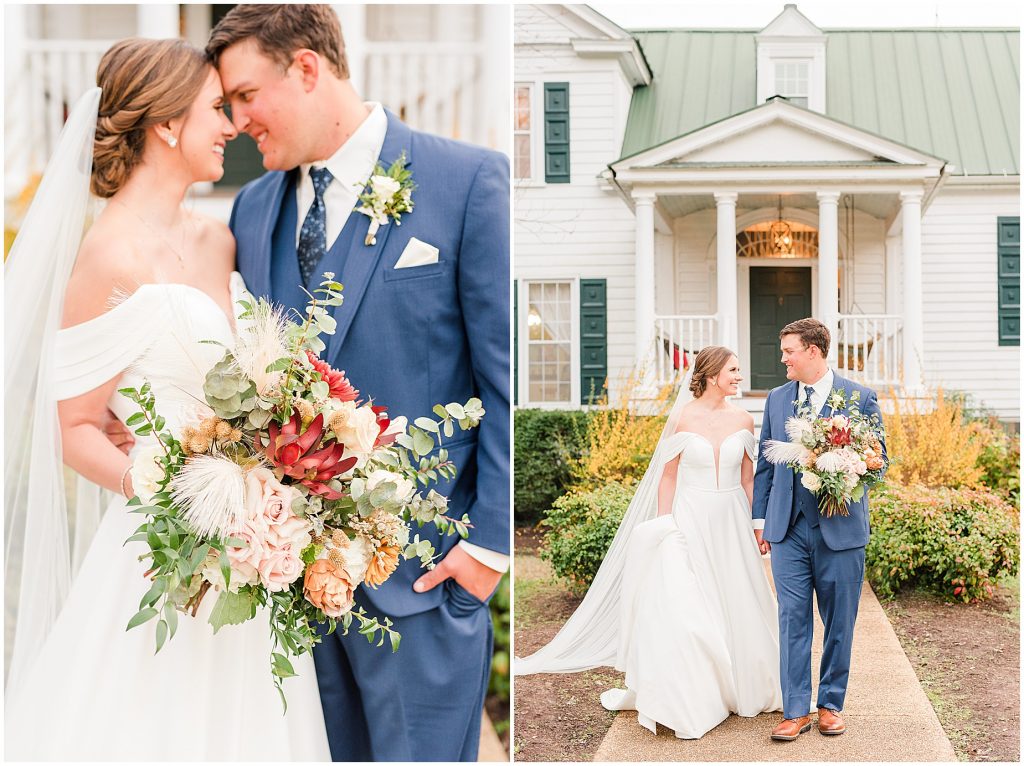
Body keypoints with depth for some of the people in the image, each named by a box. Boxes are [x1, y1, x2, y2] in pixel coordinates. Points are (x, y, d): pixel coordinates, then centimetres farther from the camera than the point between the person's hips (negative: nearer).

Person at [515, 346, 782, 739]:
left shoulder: (743, 419, 1)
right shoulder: (683, 419, -7)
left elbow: (748, 476, 9)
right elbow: (668, 476, -2)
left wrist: (757, 524, 9)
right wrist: (663, 527, -5)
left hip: (731, 521, 3)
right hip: (690, 517, -3)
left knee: (737, 605, 10)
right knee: (681, 606, -7)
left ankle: (737, 686, 28)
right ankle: (683, 699, 5)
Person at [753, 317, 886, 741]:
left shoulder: (860, 397, -2)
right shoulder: (777, 398, 9)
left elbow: (878, 459, 2)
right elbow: (765, 463, 14)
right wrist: (760, 518, 11)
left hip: (839, 528, -2)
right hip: (788, 528, 2)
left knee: (839, 622, 8)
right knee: (792, 620, 2)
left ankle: (831, 705, 22)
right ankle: (796, 711, 9)